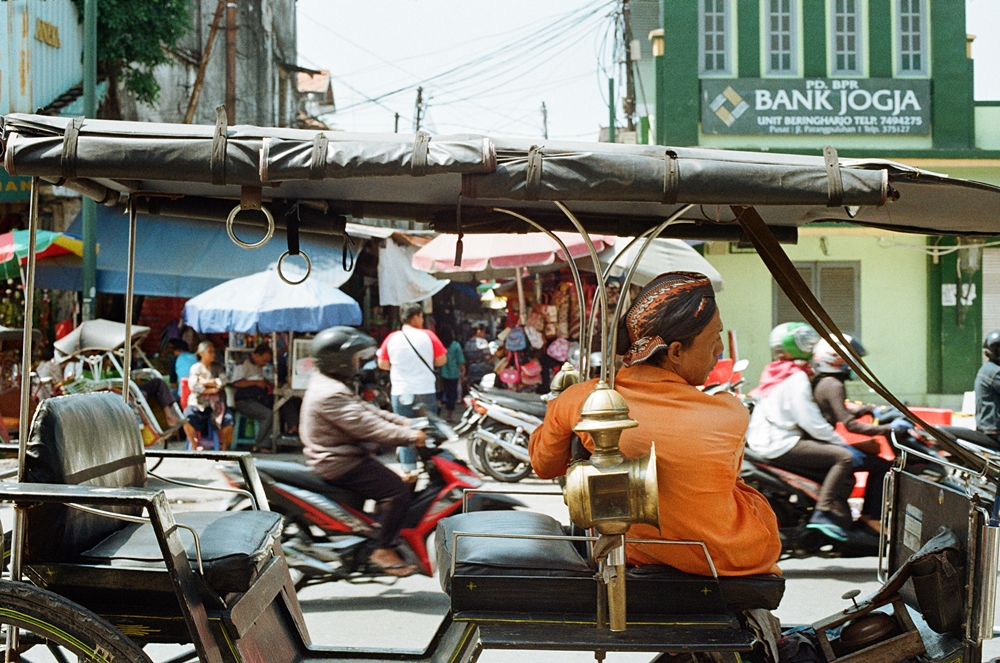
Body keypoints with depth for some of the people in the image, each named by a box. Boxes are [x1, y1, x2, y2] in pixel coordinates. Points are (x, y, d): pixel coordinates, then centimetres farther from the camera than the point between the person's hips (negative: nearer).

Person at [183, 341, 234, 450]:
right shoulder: (196, 368, 10)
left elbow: (222, 383, 1)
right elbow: (193, 386, -6)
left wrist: (205, 382, -4)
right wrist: (211, 390, -7)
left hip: (215, 404, 2)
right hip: (198, 403, -2)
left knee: (228, 418, -27)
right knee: (188, 416, -32)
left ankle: (223, 447, -7)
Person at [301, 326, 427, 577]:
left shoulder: (326, 383, 13)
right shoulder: (331, 394, -23)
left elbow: (366, 410, 14)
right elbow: (365, 426, -28)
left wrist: (406, 423, 7)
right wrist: (409, 436, -24)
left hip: (337, 455, 11)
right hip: (339, 463, -11)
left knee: (401, 485, 19)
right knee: (398, 491, -16)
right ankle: (383, 551, -9)